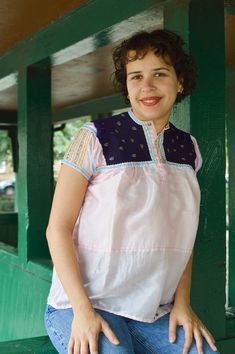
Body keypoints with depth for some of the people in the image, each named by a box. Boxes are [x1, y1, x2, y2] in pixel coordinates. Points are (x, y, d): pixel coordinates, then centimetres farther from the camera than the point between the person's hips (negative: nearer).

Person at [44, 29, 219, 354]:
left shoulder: (188, 149, 7)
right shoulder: (96, 138, -8)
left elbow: (182, 232, 11)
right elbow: (58, 227, -9)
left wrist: (182, 302, -1)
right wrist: (82, 310, -17)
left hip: (155, 313, 4)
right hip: (83, 303, -4)